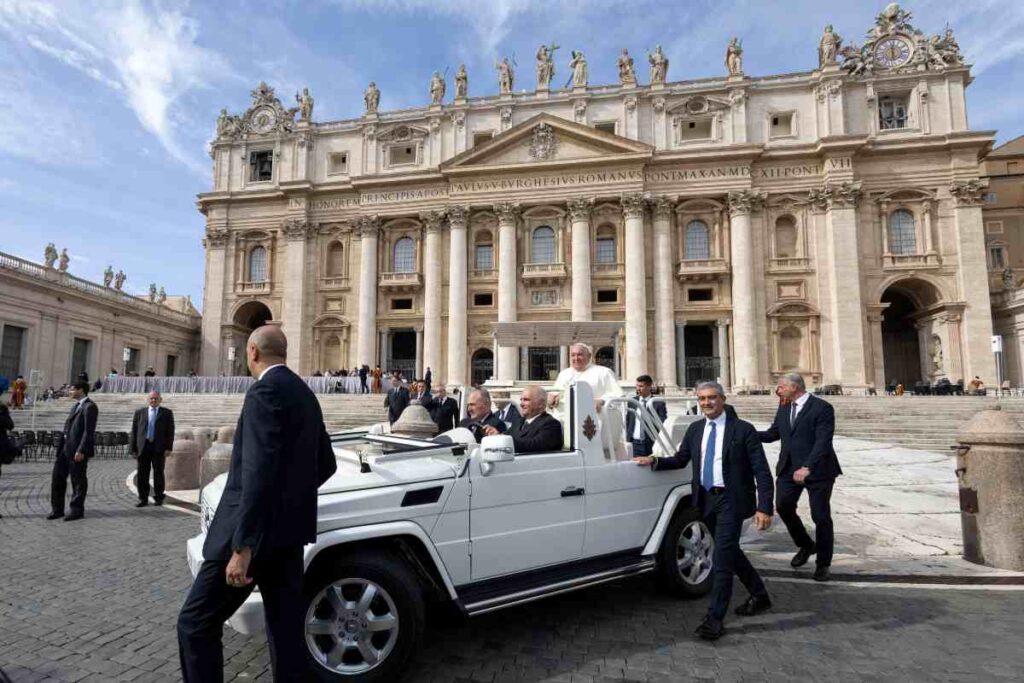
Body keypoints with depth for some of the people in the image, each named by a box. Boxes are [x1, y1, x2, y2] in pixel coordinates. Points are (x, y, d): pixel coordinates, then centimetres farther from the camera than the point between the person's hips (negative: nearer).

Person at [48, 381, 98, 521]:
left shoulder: (89, 407, -13)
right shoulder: (77, 405, 17)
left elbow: (89, 431, -18)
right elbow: (69, 426, 22)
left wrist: (81, 451, -21)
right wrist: (61, 445, 16)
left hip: (78, 449, -9)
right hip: (66, 448, 9)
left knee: (78, 481, 2)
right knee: (58, 478, 11)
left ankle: (77, 510, 12)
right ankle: (57, 509, 21)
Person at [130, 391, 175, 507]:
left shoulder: (167, 413, 7)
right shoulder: (139, 412, 11)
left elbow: (170, 431, 3)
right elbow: (134, 431, 9)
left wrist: (168, 447, -7)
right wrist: (133, 449, 3)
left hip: (159, 448, -1)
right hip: (143, 447, 2)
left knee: (158, 473, 4)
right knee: (142, 474, 3)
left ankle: (158, 498, 14)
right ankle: (143, 499, 11)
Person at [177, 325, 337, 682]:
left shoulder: (265, 390, -15)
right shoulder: (304, 394, 14)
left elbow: (258, 470, -24)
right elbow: (326, 462, 20)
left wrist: (243, 545, -24)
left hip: (259, 530, -9)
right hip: (289, 530, 9)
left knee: (195, 624, 4)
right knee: (286, 628, 13)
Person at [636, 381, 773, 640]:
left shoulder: (743, 430, -9)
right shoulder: (695, 429, 7)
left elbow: (762, 471, -11)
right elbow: (680, 459, 14)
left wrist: (764, 508, -18)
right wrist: (655, 461, -2)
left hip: (731, 501, -6)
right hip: (707, 500, 6)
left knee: (722, 559, -7)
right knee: (730, 552, 20)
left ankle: (715, 618, 5)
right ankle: (759, 596, 41)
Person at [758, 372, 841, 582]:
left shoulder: (822, 408, -13)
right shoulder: (783, 408, 10)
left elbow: (823, 442, -21)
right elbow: (772, 433, 14)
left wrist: (807, 468, -31)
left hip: (817, 470, -6)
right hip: (789, 468, 6)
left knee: (821, 516, 3)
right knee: (783, 506, 0)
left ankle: (823, 563, 21)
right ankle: (805, 546, 26)